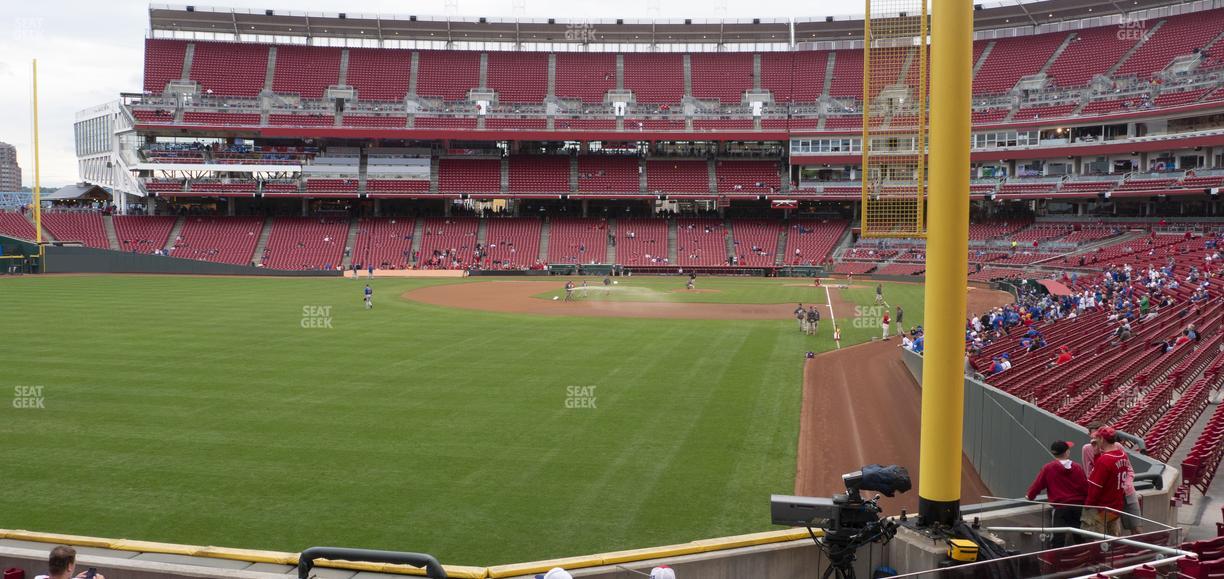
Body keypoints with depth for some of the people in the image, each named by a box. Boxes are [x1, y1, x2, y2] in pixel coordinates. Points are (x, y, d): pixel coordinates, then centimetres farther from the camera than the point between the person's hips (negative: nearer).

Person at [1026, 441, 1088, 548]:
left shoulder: (1048, 468, -6)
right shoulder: (1077, 468, -1)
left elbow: (1037, 485, -2)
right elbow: (1086, 488, 0)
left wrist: (1030, 496, 17)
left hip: (1060, 508, -3)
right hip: (1078, 506, 3)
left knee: (1058, 540, 0)